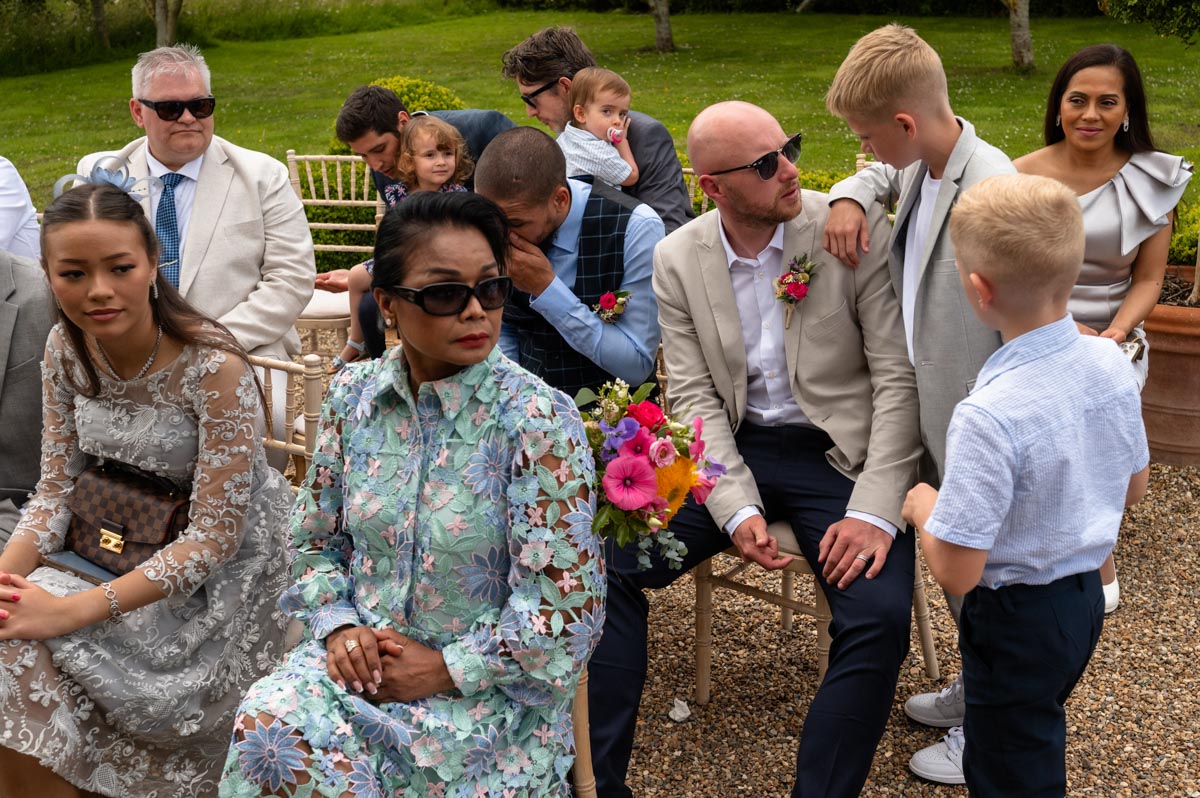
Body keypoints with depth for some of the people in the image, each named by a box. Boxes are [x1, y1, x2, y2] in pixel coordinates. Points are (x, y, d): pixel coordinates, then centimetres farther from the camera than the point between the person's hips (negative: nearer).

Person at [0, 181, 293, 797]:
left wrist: (76, 609, -29)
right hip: (122, 544, 6)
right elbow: (56, 487, 0)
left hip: (219, 570, -6)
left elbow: (214, 537, -23)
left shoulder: (213, 368, -25)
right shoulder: (67, 347, -5)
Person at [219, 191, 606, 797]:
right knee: (271, 722, -25)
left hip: (489, 685, -4)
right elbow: (314, 538, 12)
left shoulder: (539, 420, -15)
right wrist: (338, 626, -5)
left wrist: (446, 669, -14)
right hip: (363, 651, 4)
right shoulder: (353, 394, 0)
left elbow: (565, 605, -16)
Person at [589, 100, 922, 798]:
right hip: (732, 453, 3)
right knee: (605, 560, -14)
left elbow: (899, 378, -10)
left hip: (837, 453, -2)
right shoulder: (678, 259, -1)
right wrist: (737, 509, -16)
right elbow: (694, 396, -2)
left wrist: (874, 512, -19)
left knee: (880, 616, -27)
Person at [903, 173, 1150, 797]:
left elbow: (956, 572, -28)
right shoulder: (1112, 363, -11)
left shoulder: (989, 417, -33)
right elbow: (1132, 489, 6)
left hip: (1017, 619, -7)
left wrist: (924, 507, -10)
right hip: (1087, 596, 7)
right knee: (1040, 741, 30)